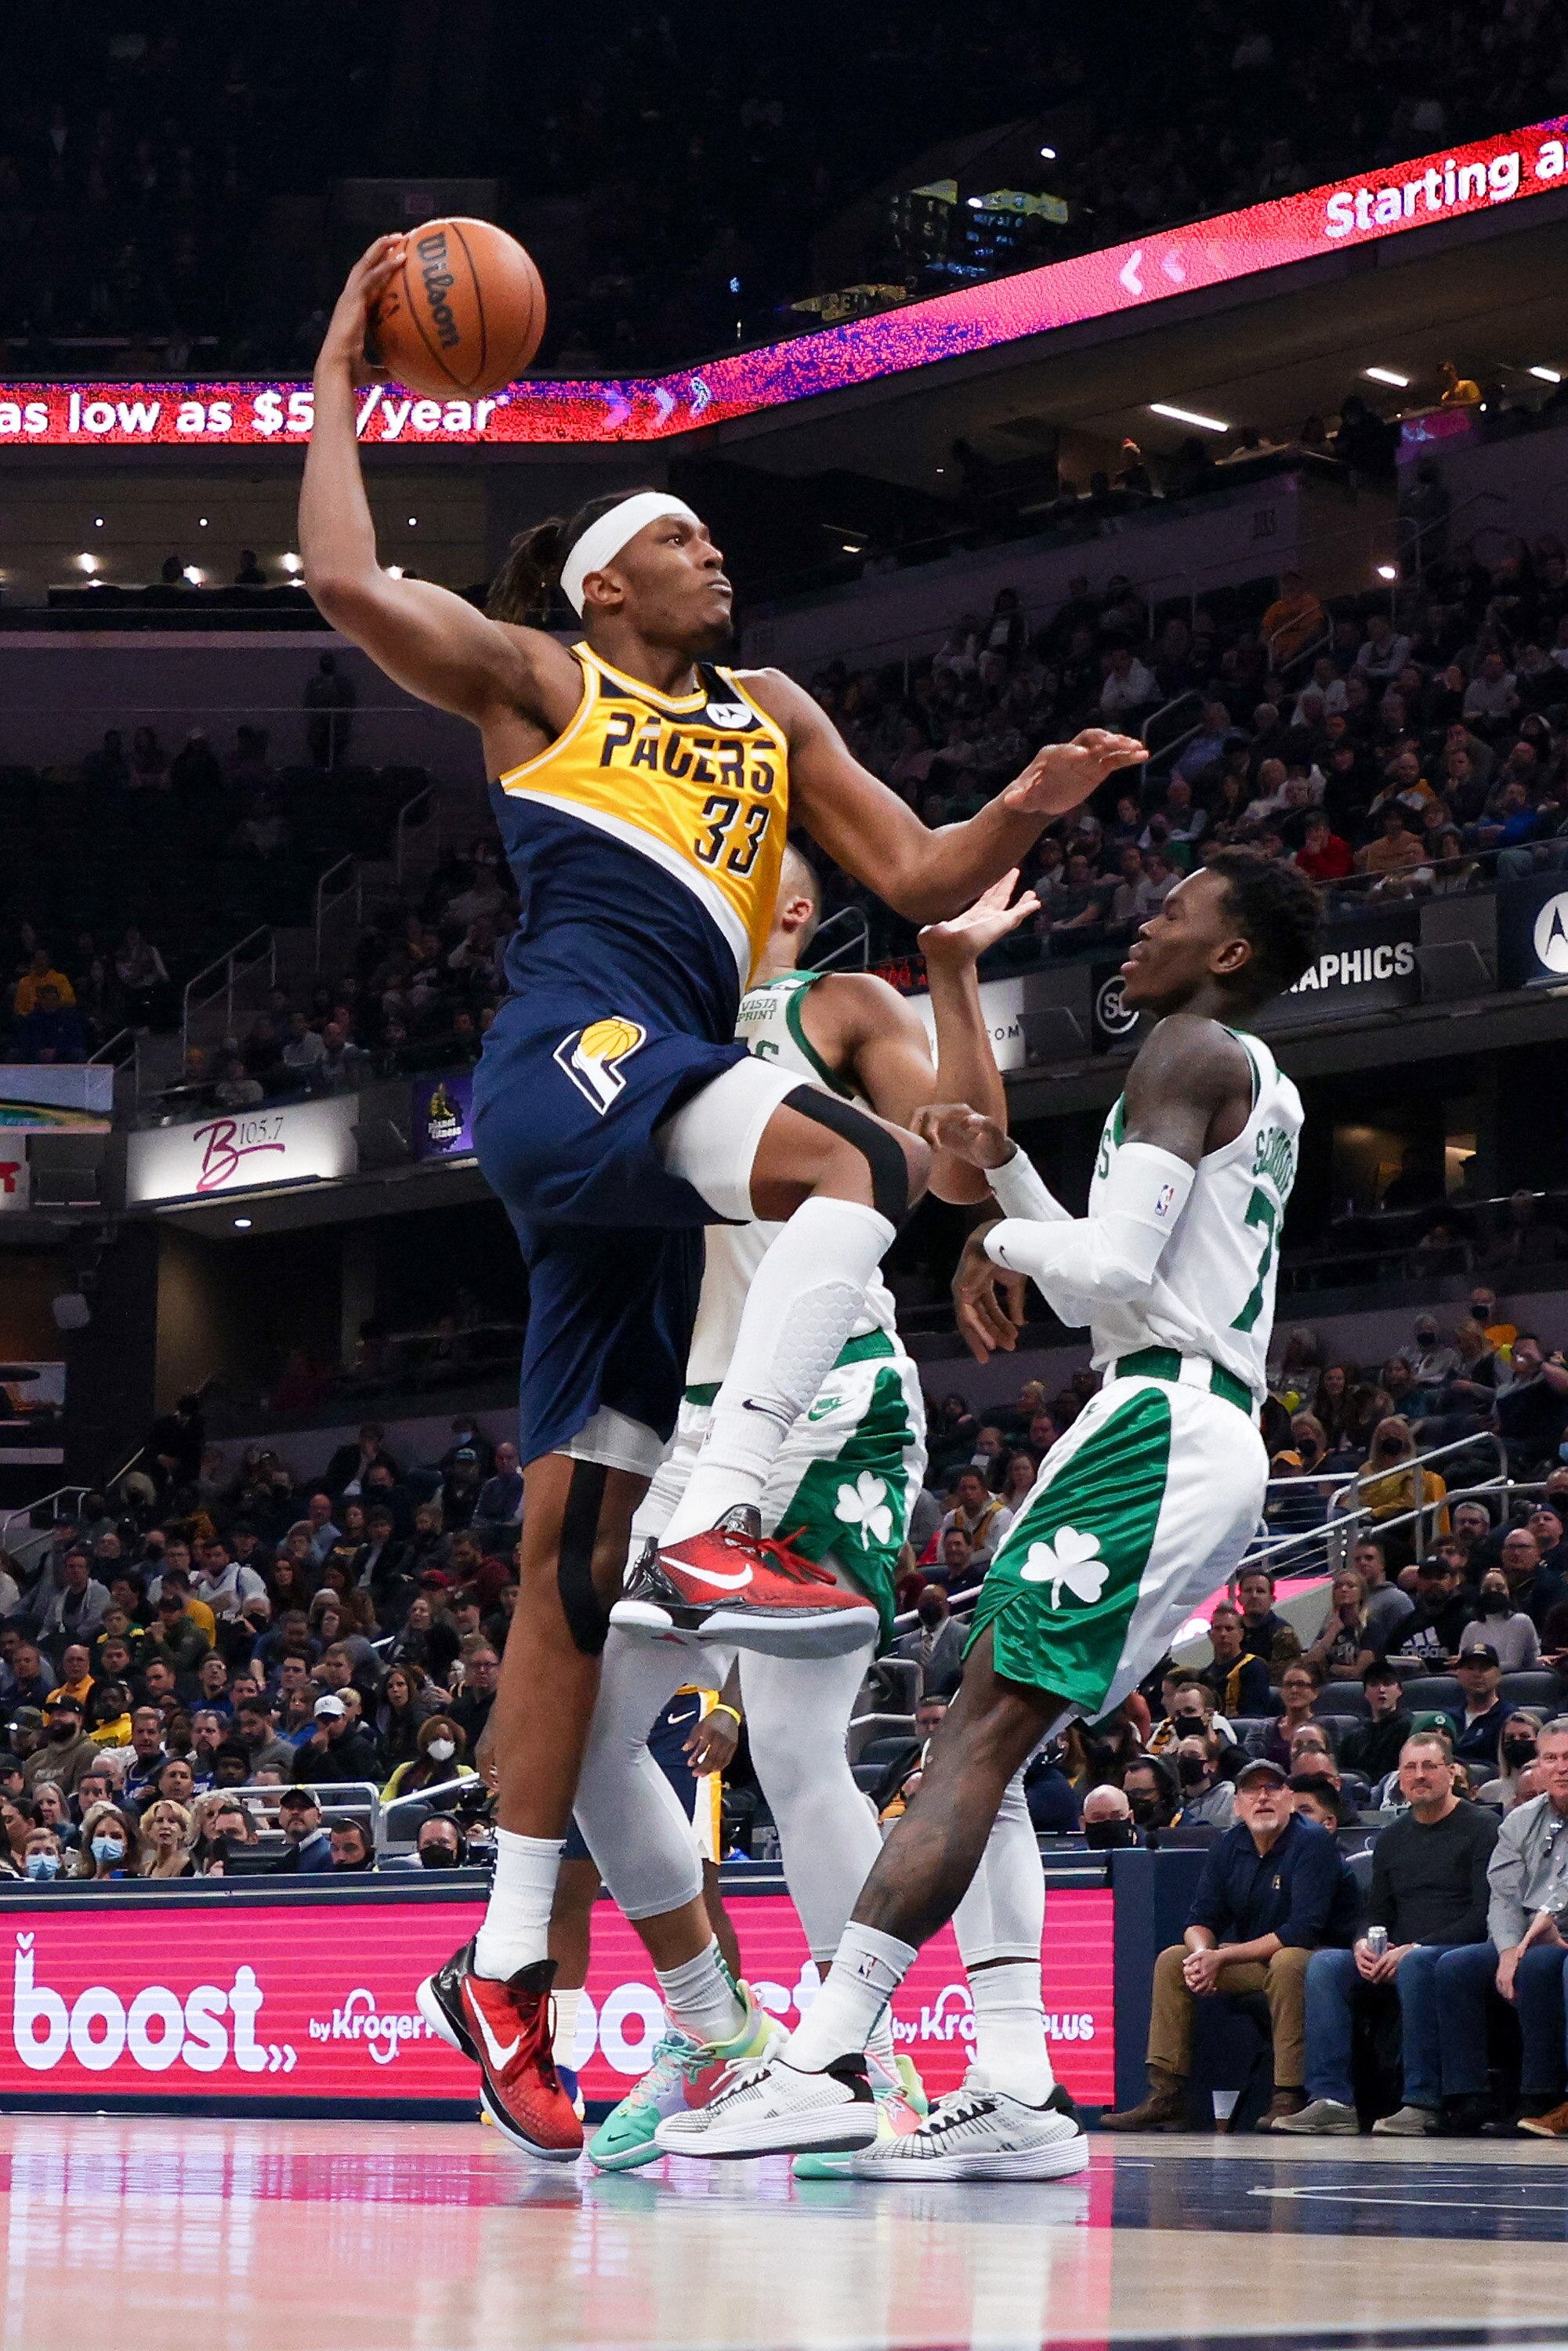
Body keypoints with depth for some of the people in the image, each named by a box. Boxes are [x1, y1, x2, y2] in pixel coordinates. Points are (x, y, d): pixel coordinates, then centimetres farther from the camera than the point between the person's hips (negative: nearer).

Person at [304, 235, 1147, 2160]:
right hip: (571, 1050, -6)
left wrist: (1031, 810, 3)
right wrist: (338, 376, 8)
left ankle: (506, 1965, 3)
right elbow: (348, 583, -2)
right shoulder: (535, 681, 13)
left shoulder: (772, 718, 29)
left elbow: (918, 880, 23)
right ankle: (716, 1520, -37)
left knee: (569, 1547, 3)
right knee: (856, 1164, -33)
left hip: (637, 1161, 6)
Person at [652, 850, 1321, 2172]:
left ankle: (825, 2061, -25)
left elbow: (1111, 1267, -18)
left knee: (985, 1733, -17)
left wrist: (1002, 1240, 1)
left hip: (1158, 1425, -10)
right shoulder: (1266, 1092, 26)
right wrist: (1004, 1170, 20)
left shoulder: (1192, 1052, -5)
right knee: (989, 1742, 6)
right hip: (1220, 1443, 10)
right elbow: (1099, 1288, 32)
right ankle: (1008, 2103, 0)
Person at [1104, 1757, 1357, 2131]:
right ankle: (1165, 2098, -11)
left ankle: (1289, 2098, -35)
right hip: (1252, 1959, 7)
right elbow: (1201, 1919, 4)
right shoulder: (1228, 1847, 3)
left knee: (1287, 1962, -38)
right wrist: (1202, 1954, -22)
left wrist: (1221, 1958, -26)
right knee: (1172, 1960, -7)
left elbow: (1304, 1929, -26)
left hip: (1318, 1955, -7)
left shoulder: (1312, 1842, -17)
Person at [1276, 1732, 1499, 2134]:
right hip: (1395, 1958, 6)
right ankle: (1332, 2100, -29)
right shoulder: (1393, 1837, 19)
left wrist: (1416, 1948, -18)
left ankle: (1423, 2104, -37)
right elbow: (1378, 1912, 21)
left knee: (1417, 1964, -38)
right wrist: (1364, 1944, -5)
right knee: (1324, 1963, -19)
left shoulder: (1483, 1828, 0)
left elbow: (1485, 1915, -10)